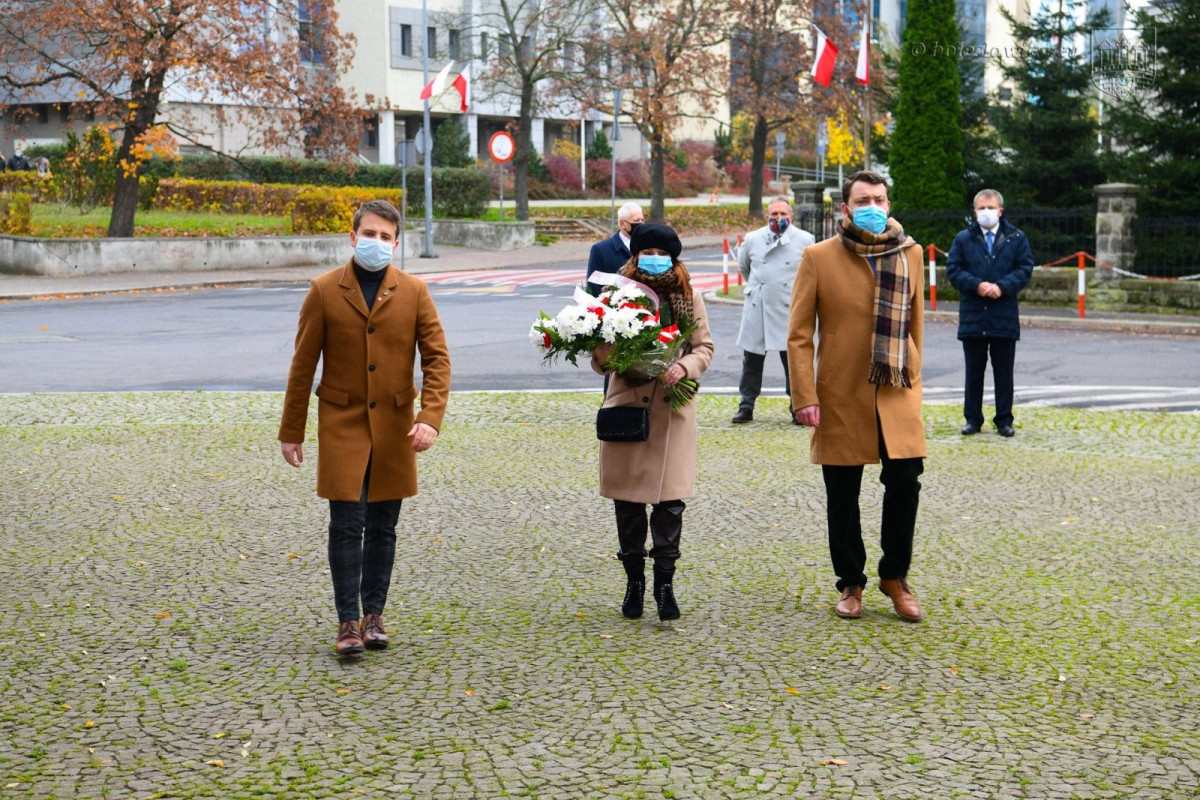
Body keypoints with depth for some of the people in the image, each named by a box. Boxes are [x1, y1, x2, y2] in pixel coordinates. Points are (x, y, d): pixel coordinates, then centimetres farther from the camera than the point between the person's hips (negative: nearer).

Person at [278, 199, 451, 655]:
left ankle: (374, 616, 21)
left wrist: (430, 419, -14)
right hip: (342, 424, -2)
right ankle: (348, 622, 1)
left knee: (383, 527, 9)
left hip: (394, 427, 2)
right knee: (346, 524, -6)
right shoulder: (324, 291, -1)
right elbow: (303, 365, 2)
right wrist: (291, 432, 2)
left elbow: (436, 358, 0)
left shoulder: (414, 292, 2)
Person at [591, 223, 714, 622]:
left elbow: (705, 347, 9)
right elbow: (600, 360, 3)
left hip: (673, 410, 0)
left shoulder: (690, 298, 4)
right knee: (627, 500, 6)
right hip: (627, 407, 0)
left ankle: (664, 584, 10)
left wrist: (685, 366, -12)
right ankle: (634, 581, 20)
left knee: (671, 499, -2)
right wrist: (605, 352, -21)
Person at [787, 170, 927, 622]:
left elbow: (913, 324, 15)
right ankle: (851, 584, 23)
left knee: (905, 483, -4)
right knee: (842, 497, 6)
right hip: (841, 396, -2)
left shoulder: (910, 253, 6)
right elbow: (799, 334, -3)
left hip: (897, 395, 2)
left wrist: (912, 378, 13)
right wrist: (804, 397, -9)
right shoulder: (819, 257, -3)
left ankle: (894, 577, 17)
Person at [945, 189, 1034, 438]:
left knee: (1003, 373, 6)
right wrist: (977, 286, -16)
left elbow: (1025, 268, -1)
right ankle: (972, 419, 14)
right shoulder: (963, 239, 6)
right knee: (974, 371, 7)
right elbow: (953, 269, -1)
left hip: (1005, 317, 0)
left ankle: (1004, 420, 13)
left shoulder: (1016, 238, 5)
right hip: (972, 316, 0)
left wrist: (1002, 287, -15)